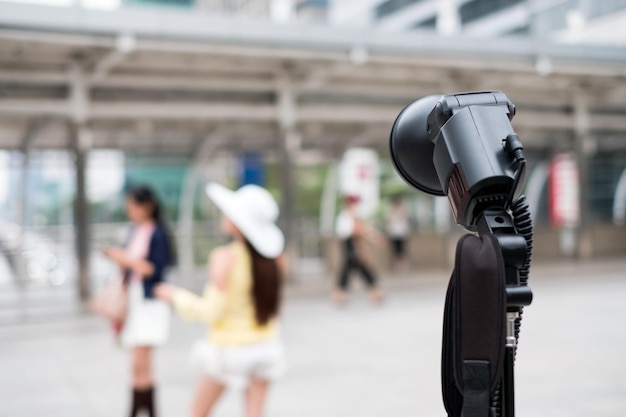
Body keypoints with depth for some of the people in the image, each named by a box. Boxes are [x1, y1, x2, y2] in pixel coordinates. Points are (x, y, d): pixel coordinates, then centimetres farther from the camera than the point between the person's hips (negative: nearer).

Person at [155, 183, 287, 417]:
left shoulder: (224, 257, -20)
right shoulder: (274, 257, -6)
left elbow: (212, 312, -16)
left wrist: (176, 296, -3)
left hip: (229, 348, -4)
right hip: (266, 345, 4)